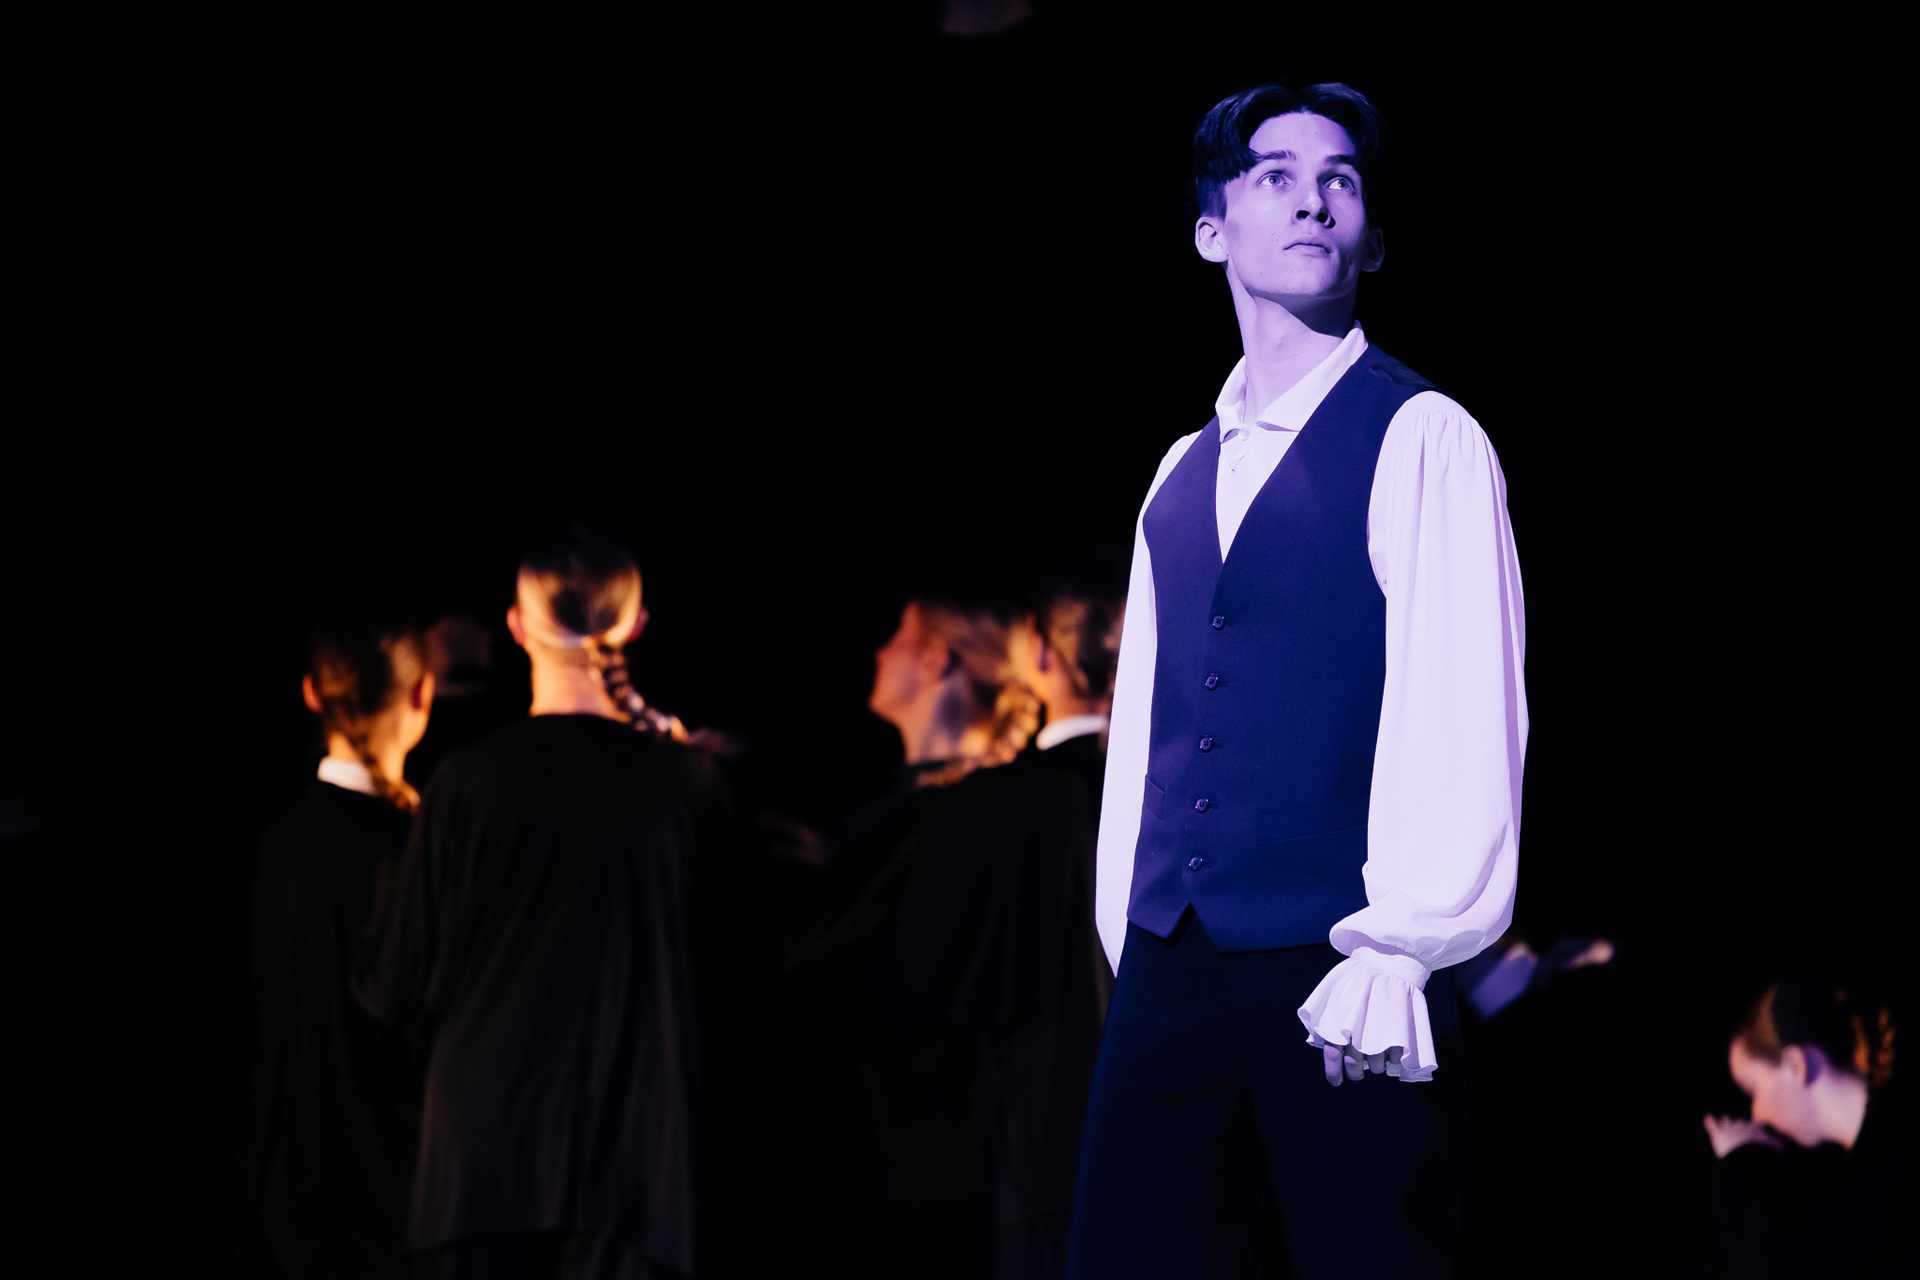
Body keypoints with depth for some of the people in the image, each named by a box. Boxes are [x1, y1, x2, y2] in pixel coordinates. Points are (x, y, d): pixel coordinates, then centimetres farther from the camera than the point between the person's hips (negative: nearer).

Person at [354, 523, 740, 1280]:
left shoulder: (471, 783, -4)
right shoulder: (687, 785, -1)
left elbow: (395, 991, 3)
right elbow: (713, 985, 9)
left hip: (486, 1151, -1)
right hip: (636, 1157, 1)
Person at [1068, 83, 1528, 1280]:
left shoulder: (1424, 441, -2)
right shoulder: (1182, 476, 18)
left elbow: (1461, 716, -10)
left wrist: (1400, 955, -16)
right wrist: (1132, 937, 10)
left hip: (1345, 967, -5)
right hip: (1171, 975, 6)